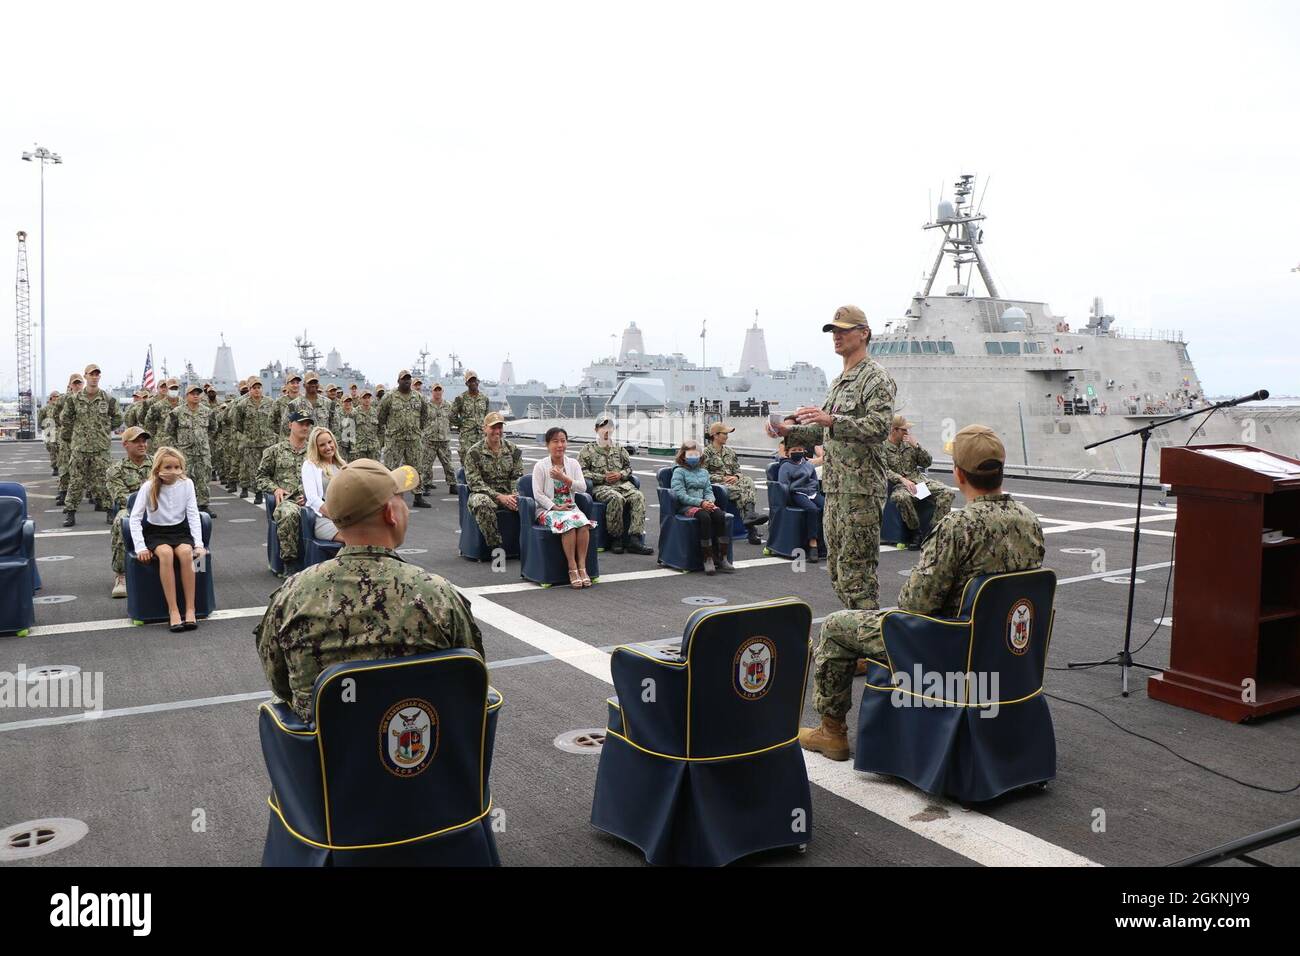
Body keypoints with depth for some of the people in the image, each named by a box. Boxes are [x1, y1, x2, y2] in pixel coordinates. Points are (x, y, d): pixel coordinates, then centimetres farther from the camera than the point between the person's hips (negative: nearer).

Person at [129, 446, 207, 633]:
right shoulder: (148, 487, -10)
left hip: (180, 530, 1)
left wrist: (198, 544, -16)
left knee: (186, 552, -32)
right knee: (166, 553, -34)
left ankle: (190, 609, -27)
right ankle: (173, 610, -32)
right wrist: (140, 547, -22)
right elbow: (135, 518, -11)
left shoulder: (187, 483, -5)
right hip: (156, 532, -1)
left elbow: (193, 515, -5)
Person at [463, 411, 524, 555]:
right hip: (484, 494, -2)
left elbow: (518, 477, 10)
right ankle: (495, 547, -28)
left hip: (508, 495, 3)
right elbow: (474, 483, -8)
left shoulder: (513, 450, 10)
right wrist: (499, 496, -19)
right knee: (482, 503, -39)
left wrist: (514, 495, -12)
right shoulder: (474, 452, -1)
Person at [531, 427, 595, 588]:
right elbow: (537, 493, -7)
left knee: (583, 523, -30)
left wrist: (564, 478, -14)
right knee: (568, 523, -34)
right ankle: (572, 568, -29)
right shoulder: (541, 465, 0)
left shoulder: (573, 463, 11)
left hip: (570, 507, 3)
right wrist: (555, 507, -16)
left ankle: (582, 567, -27)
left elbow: (582, 487, -1)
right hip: (548, 509, -3)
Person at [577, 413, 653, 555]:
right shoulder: (589, 450, 10)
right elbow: (581, 471, 0)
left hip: (622, 483, 4)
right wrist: (603, 478, -8)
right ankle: (616, 538, -24)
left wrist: (620, 474, 3)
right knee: (617, 499, -37)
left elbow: (629, 467, 27)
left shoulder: (619, 449, 25)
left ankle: (634, 539, -34)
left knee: (638, 496, -27)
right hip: (600, 486, -4)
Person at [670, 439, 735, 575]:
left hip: (705, 504, 5)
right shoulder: (679, 472, 4)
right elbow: (680, 494, -8)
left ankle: (722, 558, -28)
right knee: (705, 517, -37)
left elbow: (708, 491, 17)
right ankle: (708, 559, -32)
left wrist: (710, 501, -9)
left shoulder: (704, 472, 23)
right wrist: (700, 503, -18)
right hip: (686, 506, -5)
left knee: (720, 515, -28)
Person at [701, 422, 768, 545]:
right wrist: (722, 478, -14)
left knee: (748, 481, -29)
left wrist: (736, 477, -4)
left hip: (731, 481, 6)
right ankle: (751, 531, -45)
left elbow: (738, 470, 23)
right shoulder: (706, 453, 3)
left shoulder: (729, 452, 23)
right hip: (716, 484, -6)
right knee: (739, 491, -34)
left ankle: (749, 514, -51)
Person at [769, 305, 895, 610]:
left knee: (856, 569, -8)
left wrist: (832, 419, -29)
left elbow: (880, 426, -20)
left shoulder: (876, 378, -7)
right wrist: (788, 431, 10)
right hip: (835, 486, 9)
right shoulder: (839, 381, 21)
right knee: (837, 569, 12)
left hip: (861, 487, -9)